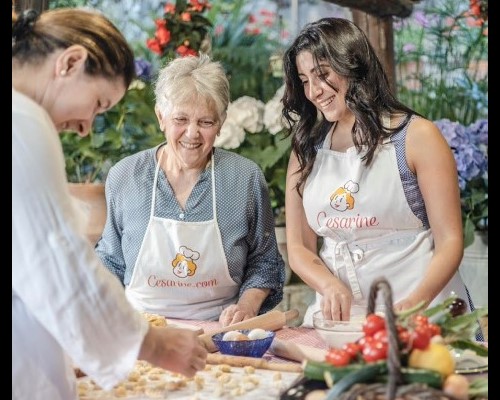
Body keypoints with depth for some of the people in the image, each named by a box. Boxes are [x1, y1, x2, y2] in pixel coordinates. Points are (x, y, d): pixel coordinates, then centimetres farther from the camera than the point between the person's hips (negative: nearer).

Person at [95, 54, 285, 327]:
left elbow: (263, 263, 9)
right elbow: (111, 263, 12)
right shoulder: (123, 177, 2)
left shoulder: (247, 178, 0)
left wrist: (247, 305, -8)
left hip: (220, 334, 0)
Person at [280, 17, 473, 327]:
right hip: (340, 316, 4)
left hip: (421, 312, -3)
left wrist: (415, 302, -21)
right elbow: (299, 248, 9)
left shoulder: (417, 136, -1)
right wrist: (330, 286, -11)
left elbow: (449, 241, -4)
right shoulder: (306, 150, 11)